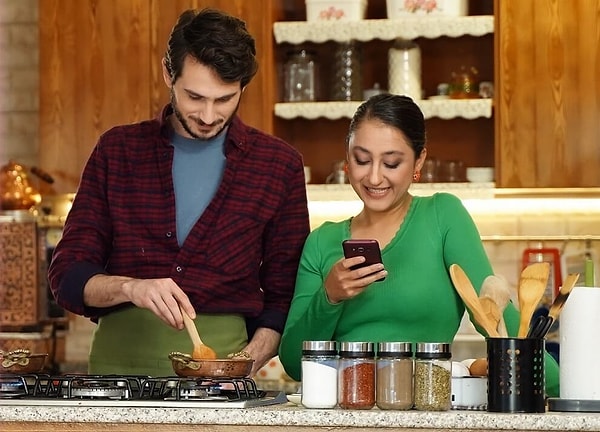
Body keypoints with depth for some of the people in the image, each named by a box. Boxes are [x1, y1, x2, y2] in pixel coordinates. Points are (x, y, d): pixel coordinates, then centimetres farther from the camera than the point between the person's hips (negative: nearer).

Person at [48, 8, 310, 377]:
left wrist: (249, 360, -6)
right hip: (119, 363, 0)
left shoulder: (279, 164, 8)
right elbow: (68, 277, 6)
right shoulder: (117, 150, 9)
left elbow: (284, 296, 11)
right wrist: (129, 288, -13)